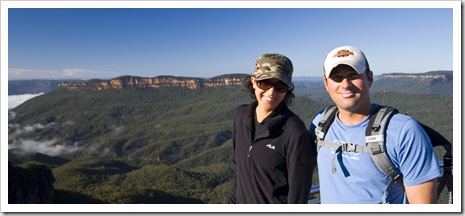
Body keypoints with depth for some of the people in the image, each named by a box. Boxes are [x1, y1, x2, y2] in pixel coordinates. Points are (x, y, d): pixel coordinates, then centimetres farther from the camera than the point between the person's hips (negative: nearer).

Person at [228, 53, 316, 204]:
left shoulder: (295, 133, -23)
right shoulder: (241, 116, -7)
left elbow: (299, 191, -17)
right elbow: (239, 167, 4)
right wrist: (233, 200, 7)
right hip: (243, 200, 5)